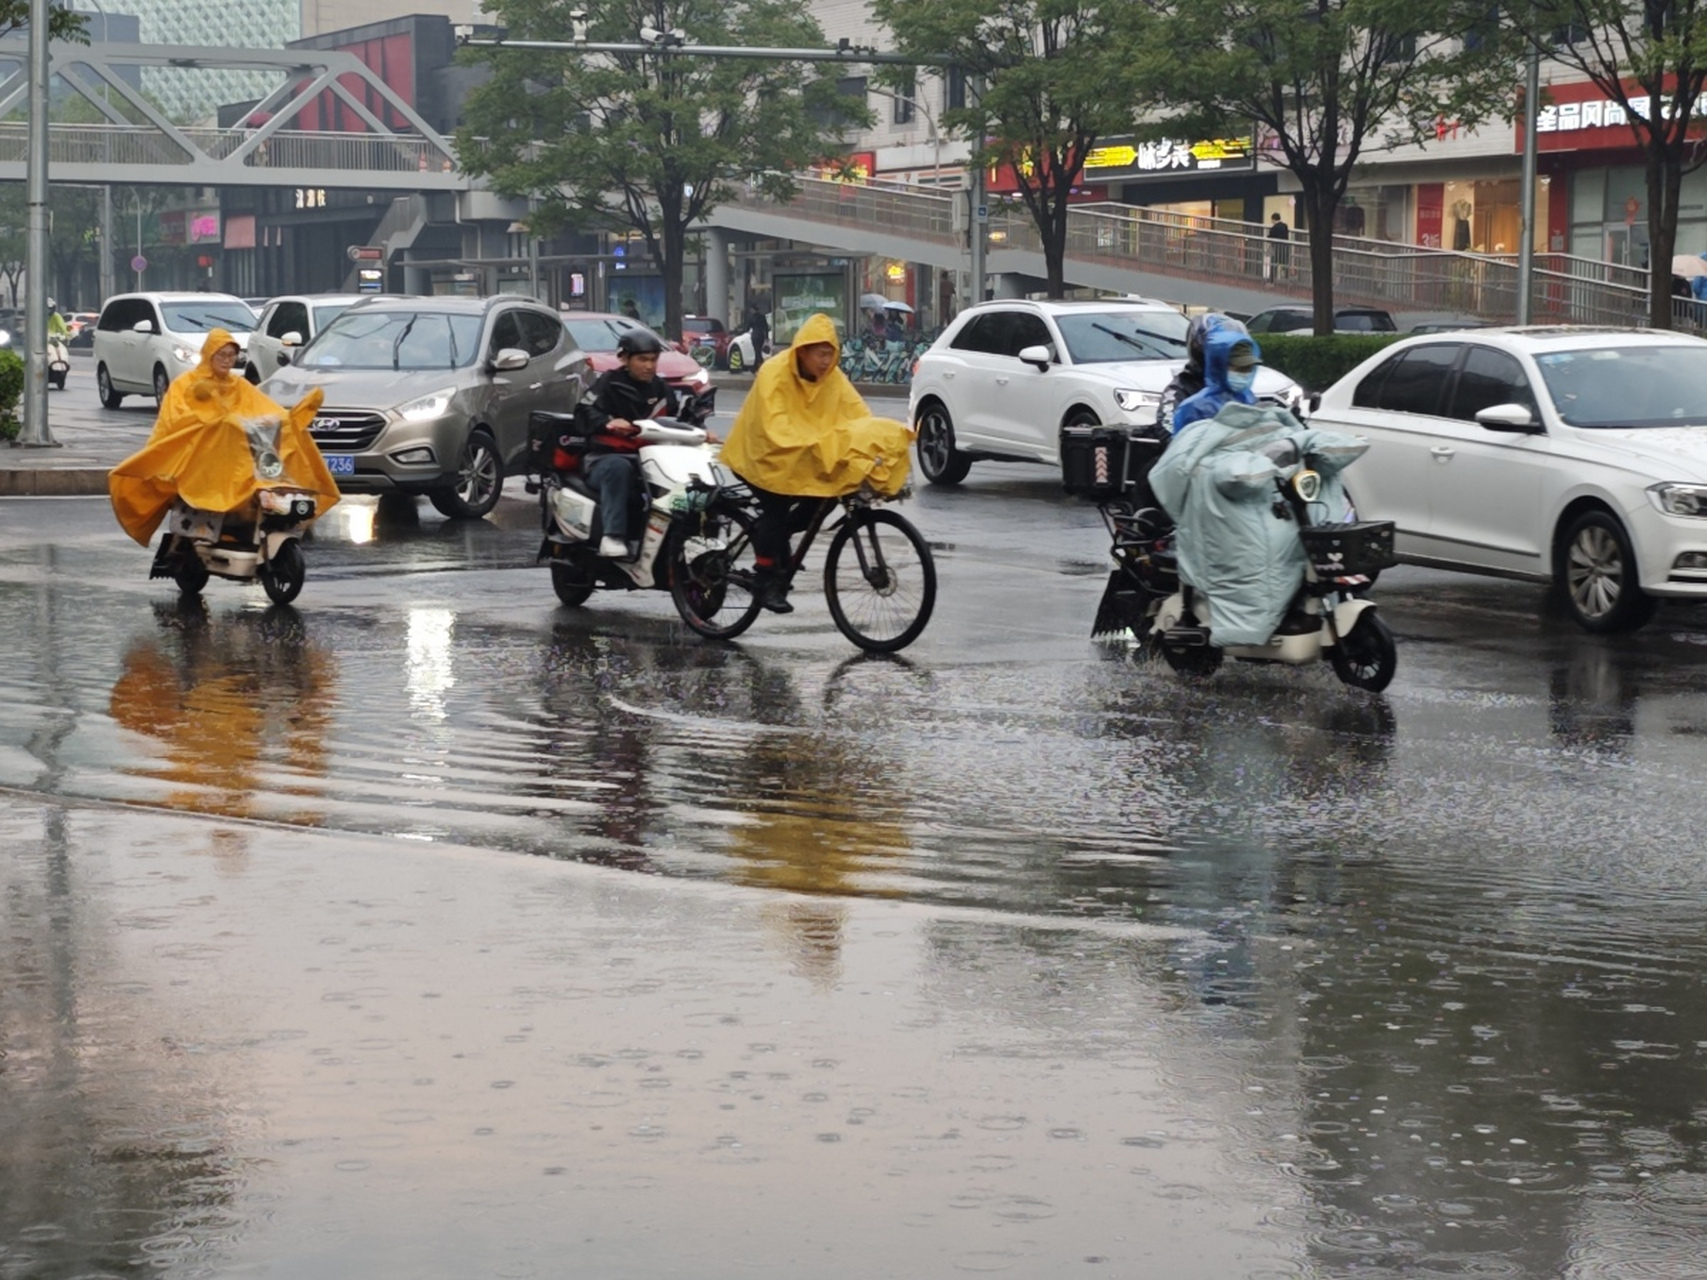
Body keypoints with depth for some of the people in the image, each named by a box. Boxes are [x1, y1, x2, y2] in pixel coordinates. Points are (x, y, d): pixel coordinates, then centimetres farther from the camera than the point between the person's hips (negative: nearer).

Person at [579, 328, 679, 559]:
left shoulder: (661, 389, 19)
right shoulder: (609, 384, 1)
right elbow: (587, 414, -14)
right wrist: (608, 423, -35)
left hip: (649, 459, 5)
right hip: (604, 458, -5)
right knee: (618, 468, -40)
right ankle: (613, 536, -45)